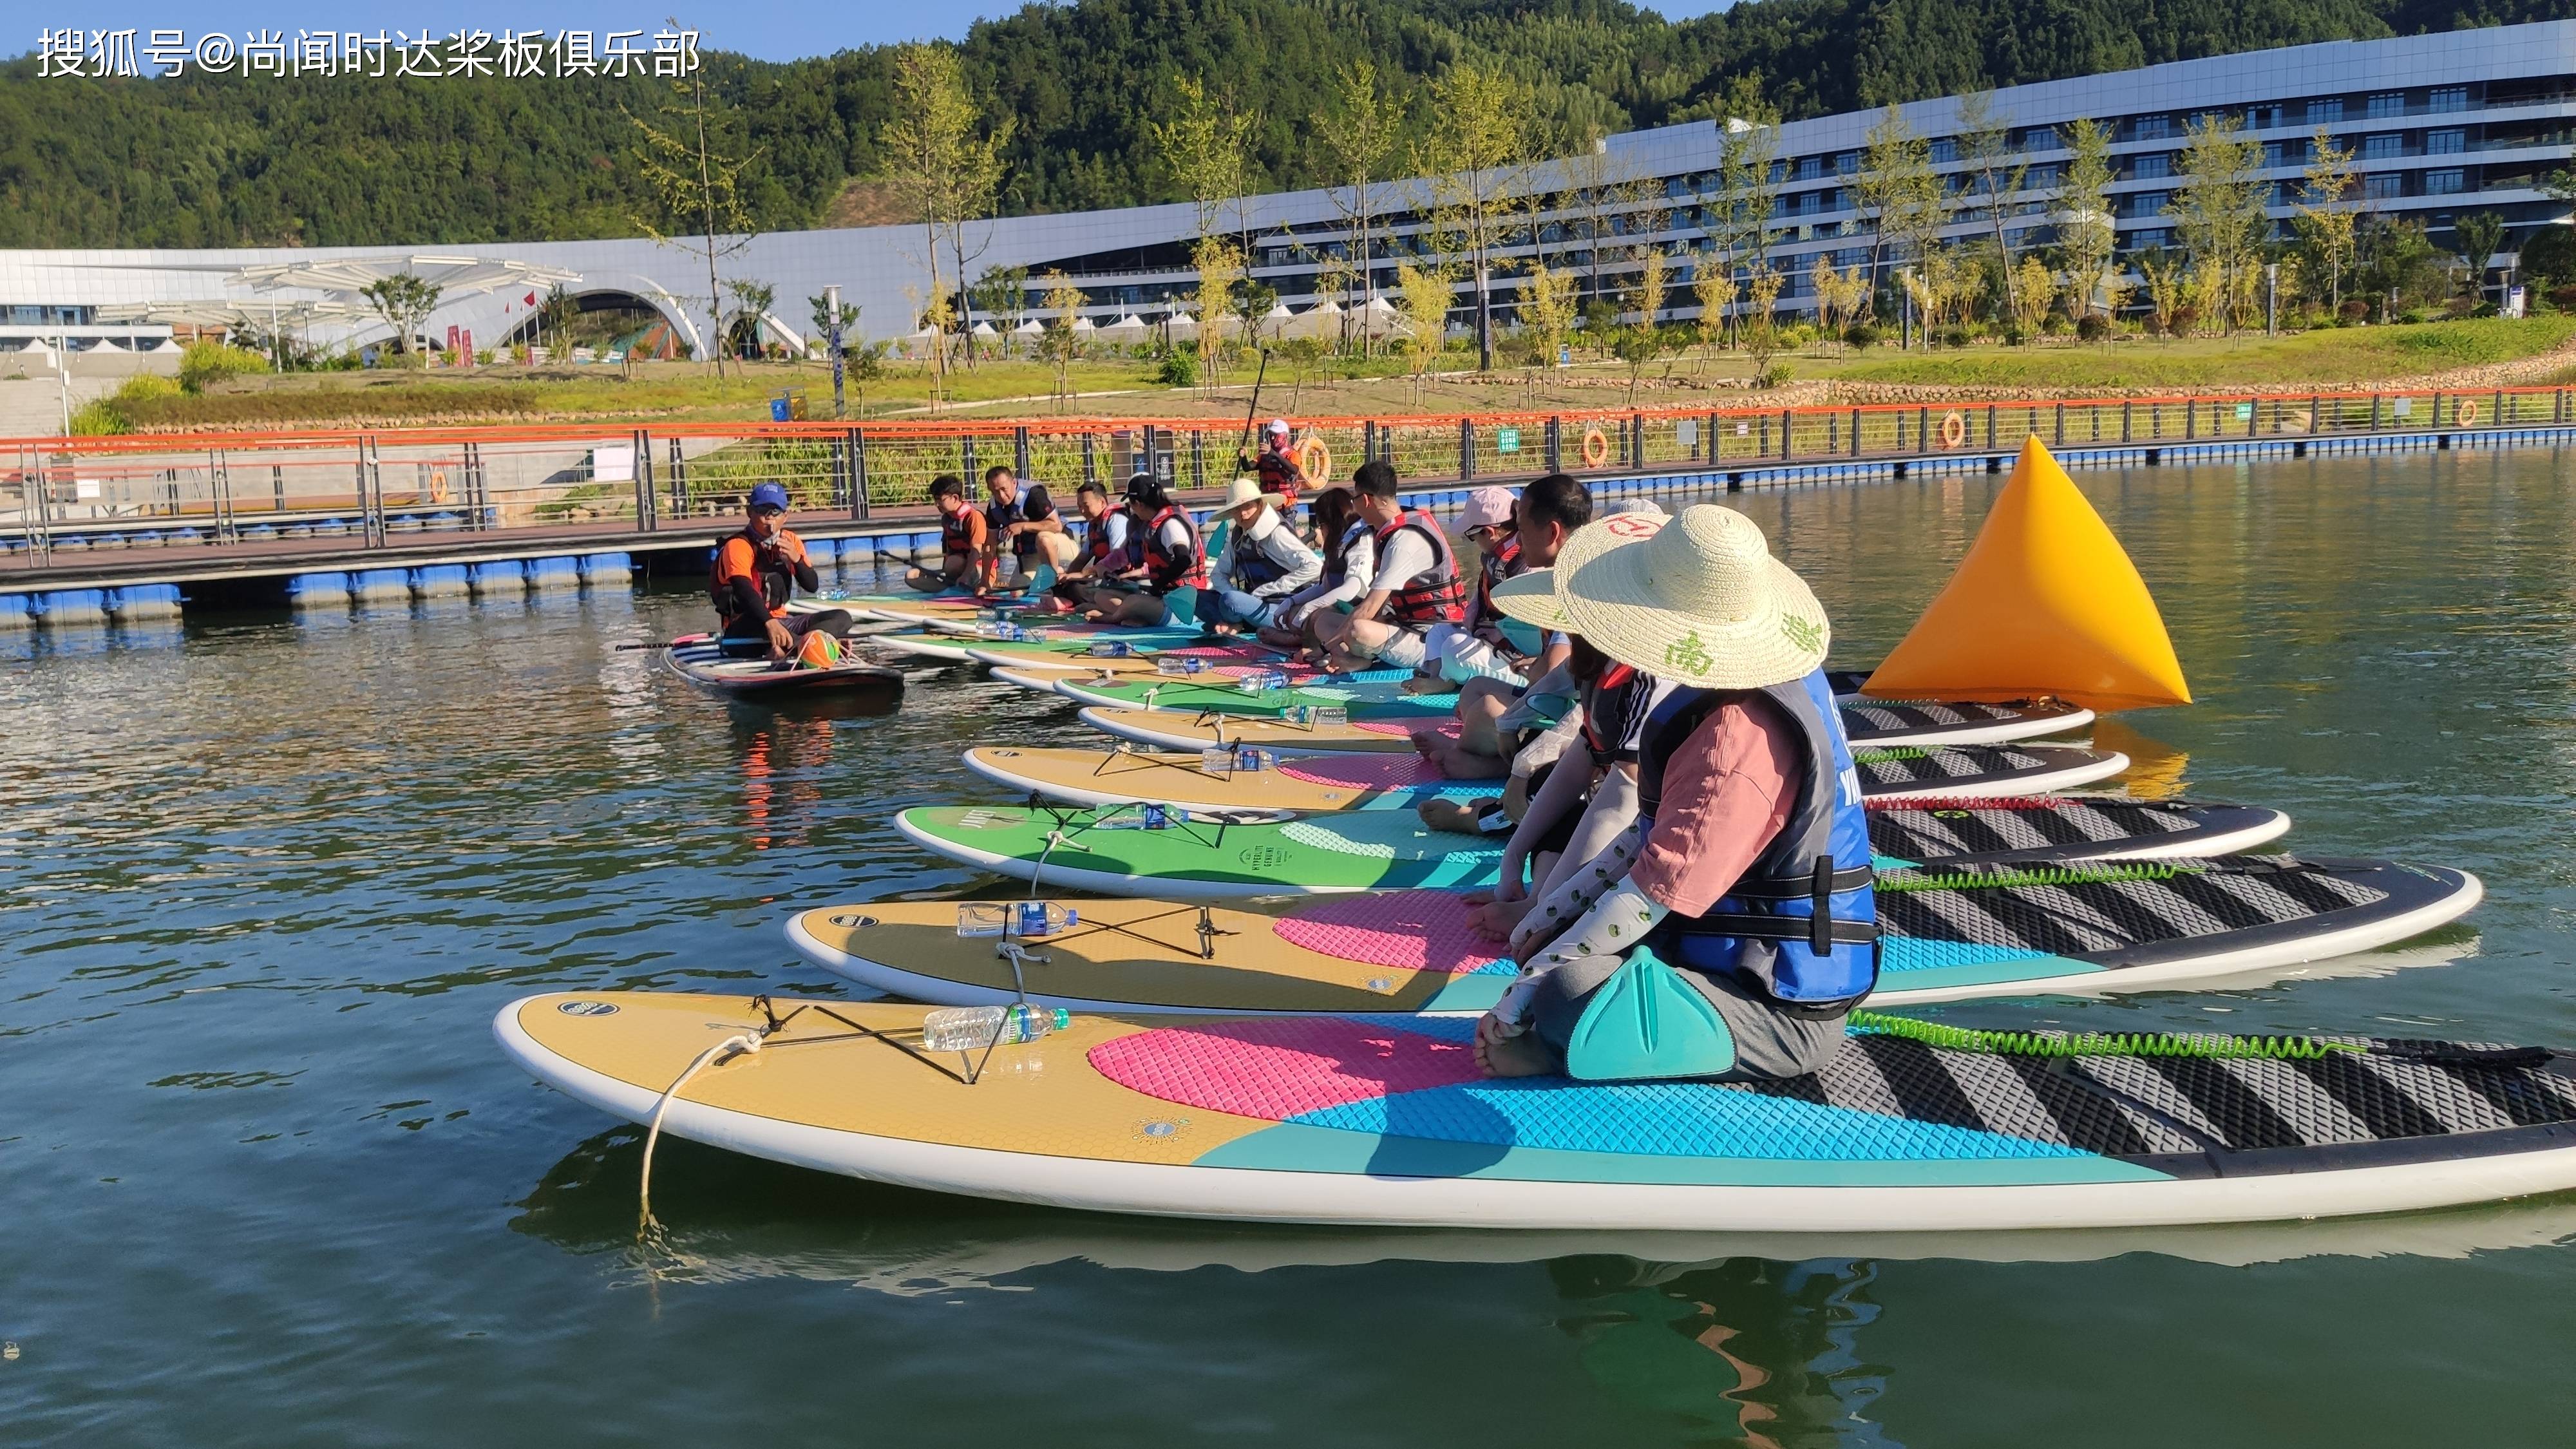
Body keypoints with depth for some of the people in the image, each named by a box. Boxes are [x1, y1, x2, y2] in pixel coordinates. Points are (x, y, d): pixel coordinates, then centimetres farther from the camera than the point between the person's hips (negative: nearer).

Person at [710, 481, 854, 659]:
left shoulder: (791, 541, 9)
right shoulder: (738, 546, -12)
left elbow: (812, 586, 5)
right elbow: (744, 590, -29)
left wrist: (796, 559, -16)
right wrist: (770, 623, -46)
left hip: (780, 622, 7)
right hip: (743, 632, -7)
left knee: (841, 617, -12)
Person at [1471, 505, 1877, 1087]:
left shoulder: (1739, 735, -25)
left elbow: (1653, 893, -24)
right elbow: (1662, 830, 13)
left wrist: (1519, 1000, -17)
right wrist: (1555, 908, 10)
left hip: (1780, 1016, -10)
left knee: (1569, 994, -31)